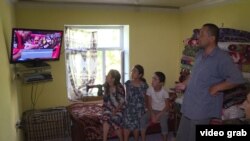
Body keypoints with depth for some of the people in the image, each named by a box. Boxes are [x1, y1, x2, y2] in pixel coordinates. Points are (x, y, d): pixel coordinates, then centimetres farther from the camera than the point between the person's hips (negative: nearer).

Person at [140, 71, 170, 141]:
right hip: (153, 110, 3)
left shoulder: (164, 92, -18)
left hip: (162, 111, -3)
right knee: (143, 119, -22)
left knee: (163, 122, -32)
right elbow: (149, 104, -5)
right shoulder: (149, 89, -10)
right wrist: (152, 115, -17)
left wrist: (158, 116, -21)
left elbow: (167, 107, -14)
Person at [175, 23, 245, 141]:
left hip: (204, 109, -8)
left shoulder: (222, 57, -18)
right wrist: (184, 84, 13)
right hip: (189, 106, 8)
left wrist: (215, 88, -21)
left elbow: (237, 79, -25)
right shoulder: (199, 54, 8)